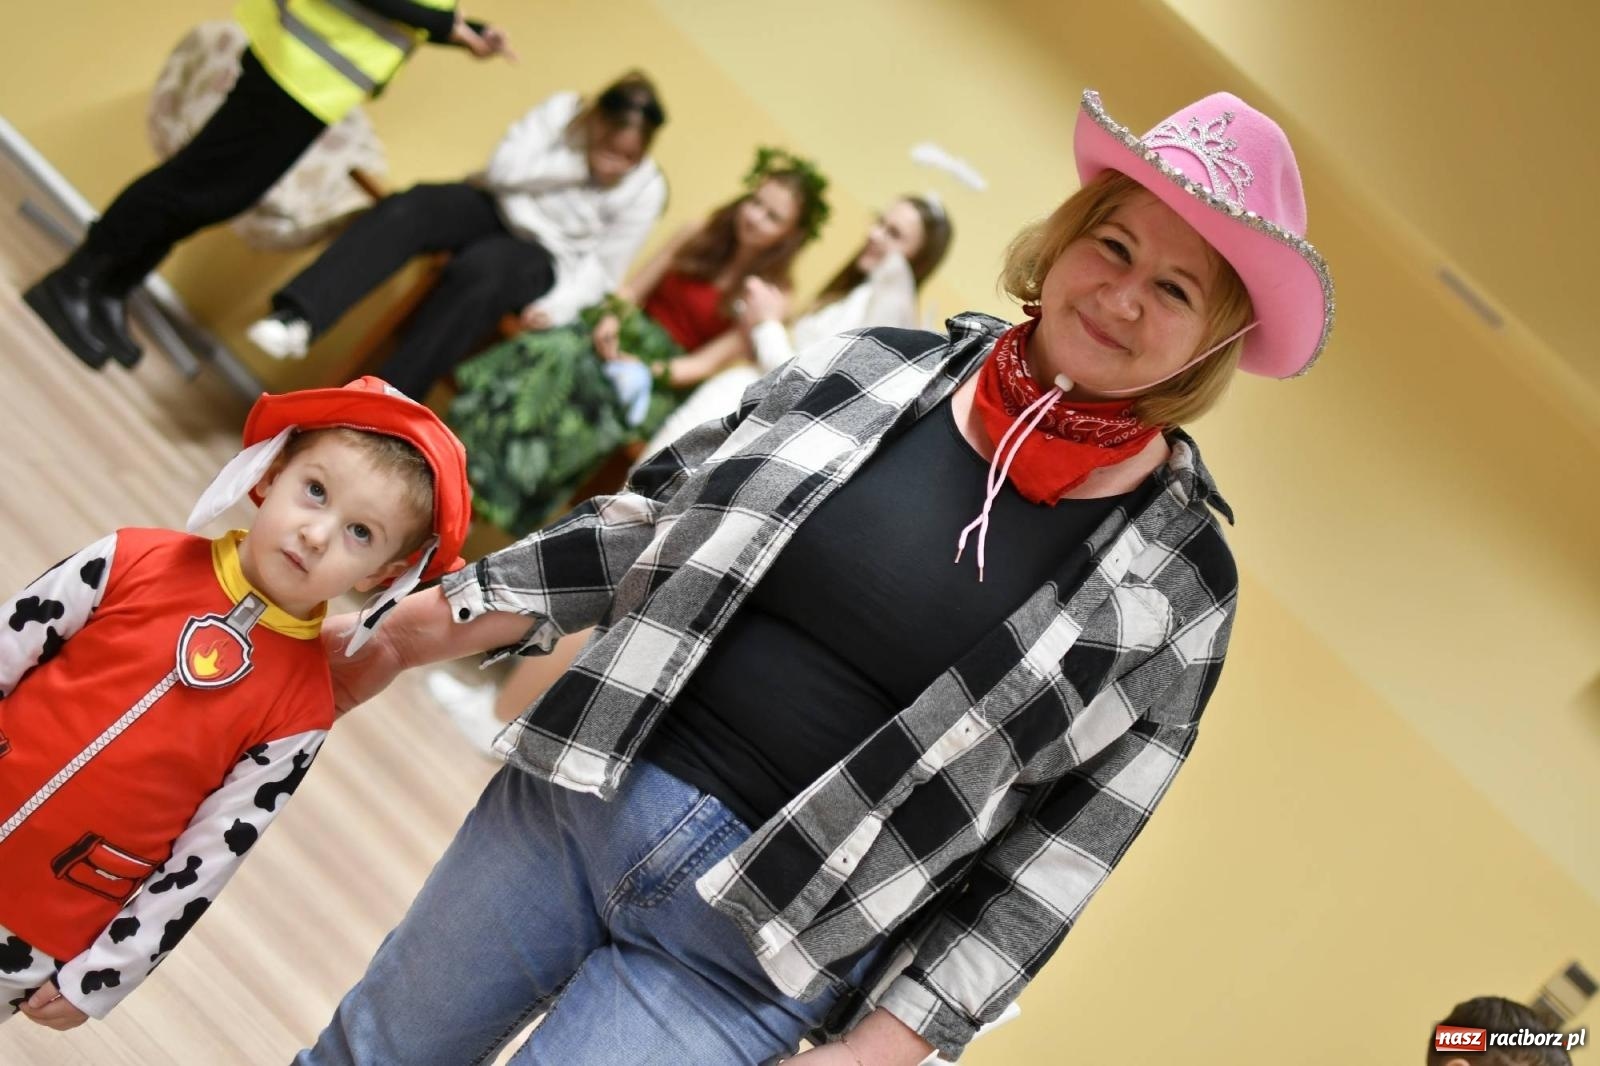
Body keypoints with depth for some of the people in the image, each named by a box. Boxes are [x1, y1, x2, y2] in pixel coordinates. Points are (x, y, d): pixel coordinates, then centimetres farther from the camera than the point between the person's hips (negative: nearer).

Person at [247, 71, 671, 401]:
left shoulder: (646, 189, -12)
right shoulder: (564, 111, -9)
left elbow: (602, 269, -8)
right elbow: (502, 168, -13)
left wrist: (556, 306, -24)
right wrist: (577, 167, -20)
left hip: (539, 259, -3)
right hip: (494, 208, 3)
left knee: (480, 267, -38)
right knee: (409, 207, -29)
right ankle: (297, 318, -43)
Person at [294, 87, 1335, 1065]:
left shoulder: (1178, 581, -9)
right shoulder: (873, 369, -3)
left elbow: (1058, 852, -6)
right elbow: (645, 525, 6)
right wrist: (430, 626, 3)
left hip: (756, 947, -3)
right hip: (574, 794, 3)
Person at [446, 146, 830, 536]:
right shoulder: (699, 236, 8)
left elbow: (708, 362, -9)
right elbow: (633, 288, 10)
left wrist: (647, 371, -22)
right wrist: (611, 319, -11)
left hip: (666, 378, -4)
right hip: (628, 333, 4)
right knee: (544, 357, -27)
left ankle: (482, 502, -30)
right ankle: (463, 461, -24)